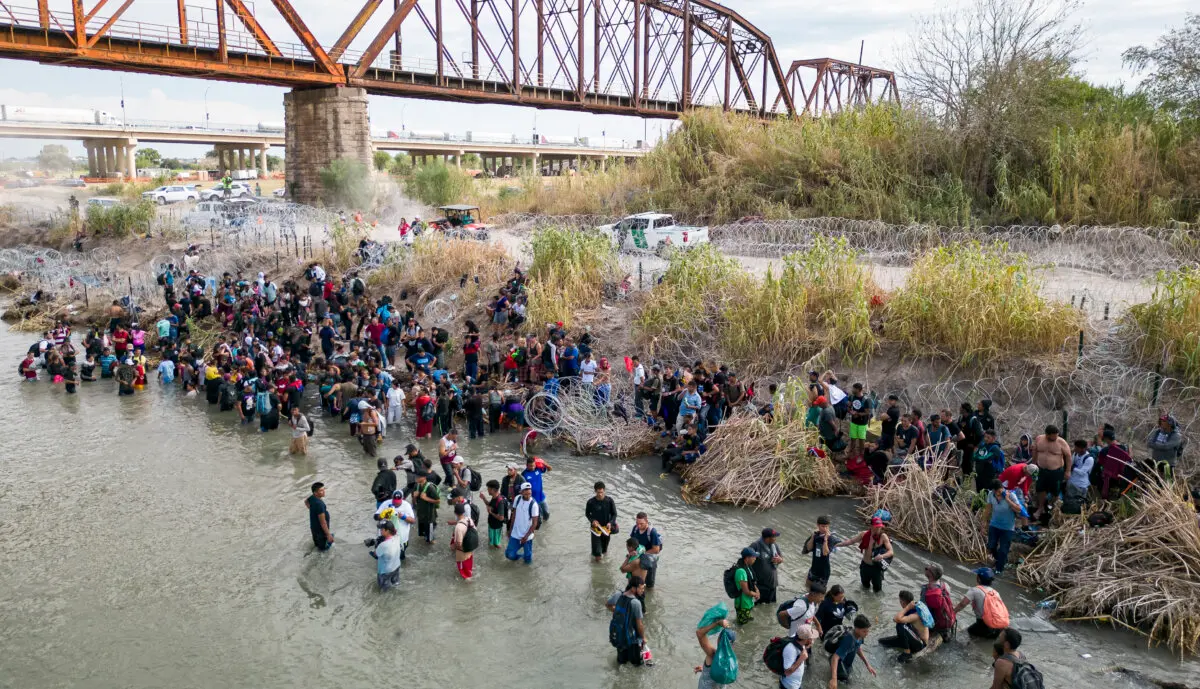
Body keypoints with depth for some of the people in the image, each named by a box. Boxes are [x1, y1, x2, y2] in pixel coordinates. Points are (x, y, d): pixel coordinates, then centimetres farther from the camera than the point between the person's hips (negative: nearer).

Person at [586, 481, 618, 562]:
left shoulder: (609, 501, -11)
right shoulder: (591, 502, -13)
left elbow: (614, 514, -2)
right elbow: (587, 513, 3)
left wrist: (610, 523, -18)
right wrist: (592, 520, -16)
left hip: (606, 527, 2)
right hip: (595, 527, -2)